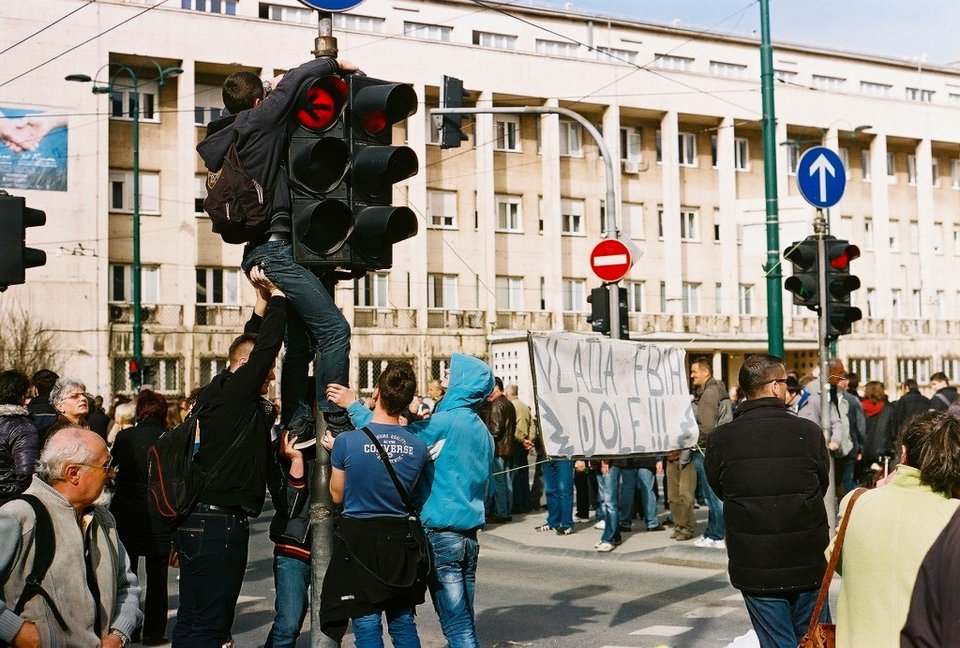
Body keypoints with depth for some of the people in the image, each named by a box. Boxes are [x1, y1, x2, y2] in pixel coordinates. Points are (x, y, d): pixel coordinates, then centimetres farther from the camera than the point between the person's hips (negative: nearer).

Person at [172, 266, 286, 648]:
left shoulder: (227, 395, 15)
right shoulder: (231, 395, -11)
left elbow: (253, 342, 26)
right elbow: (265, 347, -15)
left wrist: (262, 301, 23)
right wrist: (276, 297, -4)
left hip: (203, 523, 10)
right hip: (218, 524, -10)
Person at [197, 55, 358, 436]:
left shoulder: (223, 140, 18)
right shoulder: (257, 122, -5)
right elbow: (293, 79, -6)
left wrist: (275, 91, 32)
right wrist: (334, 63, 8)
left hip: (259, 252, 10)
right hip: (274, 248, -10)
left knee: (300, 342, 12)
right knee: (334, 329, -14)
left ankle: (293, 429, 13)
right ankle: (334, 420, -18)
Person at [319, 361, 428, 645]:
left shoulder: (346, 442, -16)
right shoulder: (418, 446, -7)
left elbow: (338, 496, -2)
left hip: (359, 538, -3)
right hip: (400, 539, 3)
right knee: (403, 623, 16)